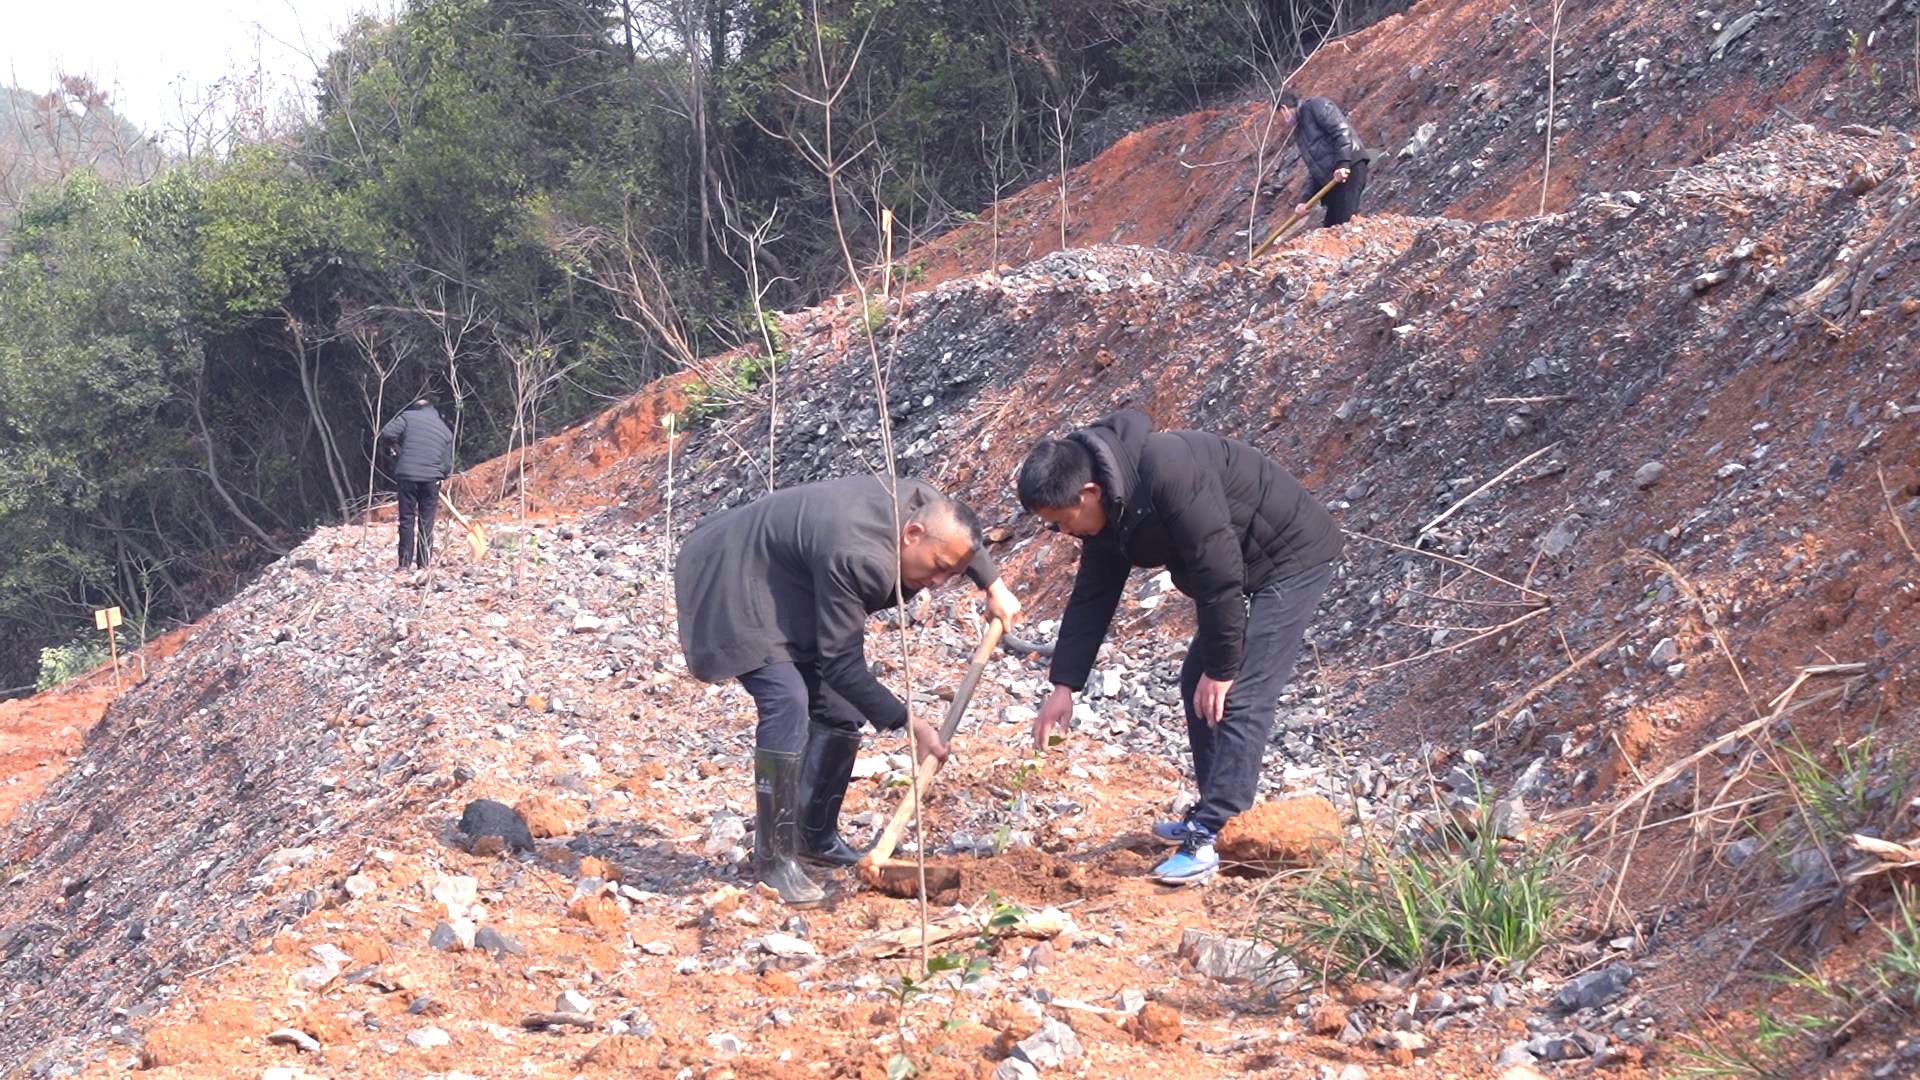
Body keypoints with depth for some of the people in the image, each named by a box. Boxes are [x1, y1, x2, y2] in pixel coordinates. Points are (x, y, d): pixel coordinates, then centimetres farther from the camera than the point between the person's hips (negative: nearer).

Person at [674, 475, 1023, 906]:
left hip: (787, 589, 10)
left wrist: (994, 585, 14)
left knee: (839, 707, 5)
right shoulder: (856, 558, -37)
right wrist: (909, 723, -28)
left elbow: (963, 535, 16)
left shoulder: (920, 504, -11)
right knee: (786, 700, -25)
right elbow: (842, 664, -30)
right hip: (733, 587, -10)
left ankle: (814, 837, 18)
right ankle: (774, 857, -18)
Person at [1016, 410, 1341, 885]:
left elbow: (1218, 572, -30)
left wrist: (1221, 667, -23)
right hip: (1246, 571, 10)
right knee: (1196, 685, 13)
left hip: (1290, 559, -10)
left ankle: (1207, 837, -16)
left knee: (1239, 698, -15)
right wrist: (1064, 685, 3)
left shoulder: (1169, 475, -33)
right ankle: (1210, 817, 23)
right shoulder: (1109, 513, -2)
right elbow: (1091, 598, 7)